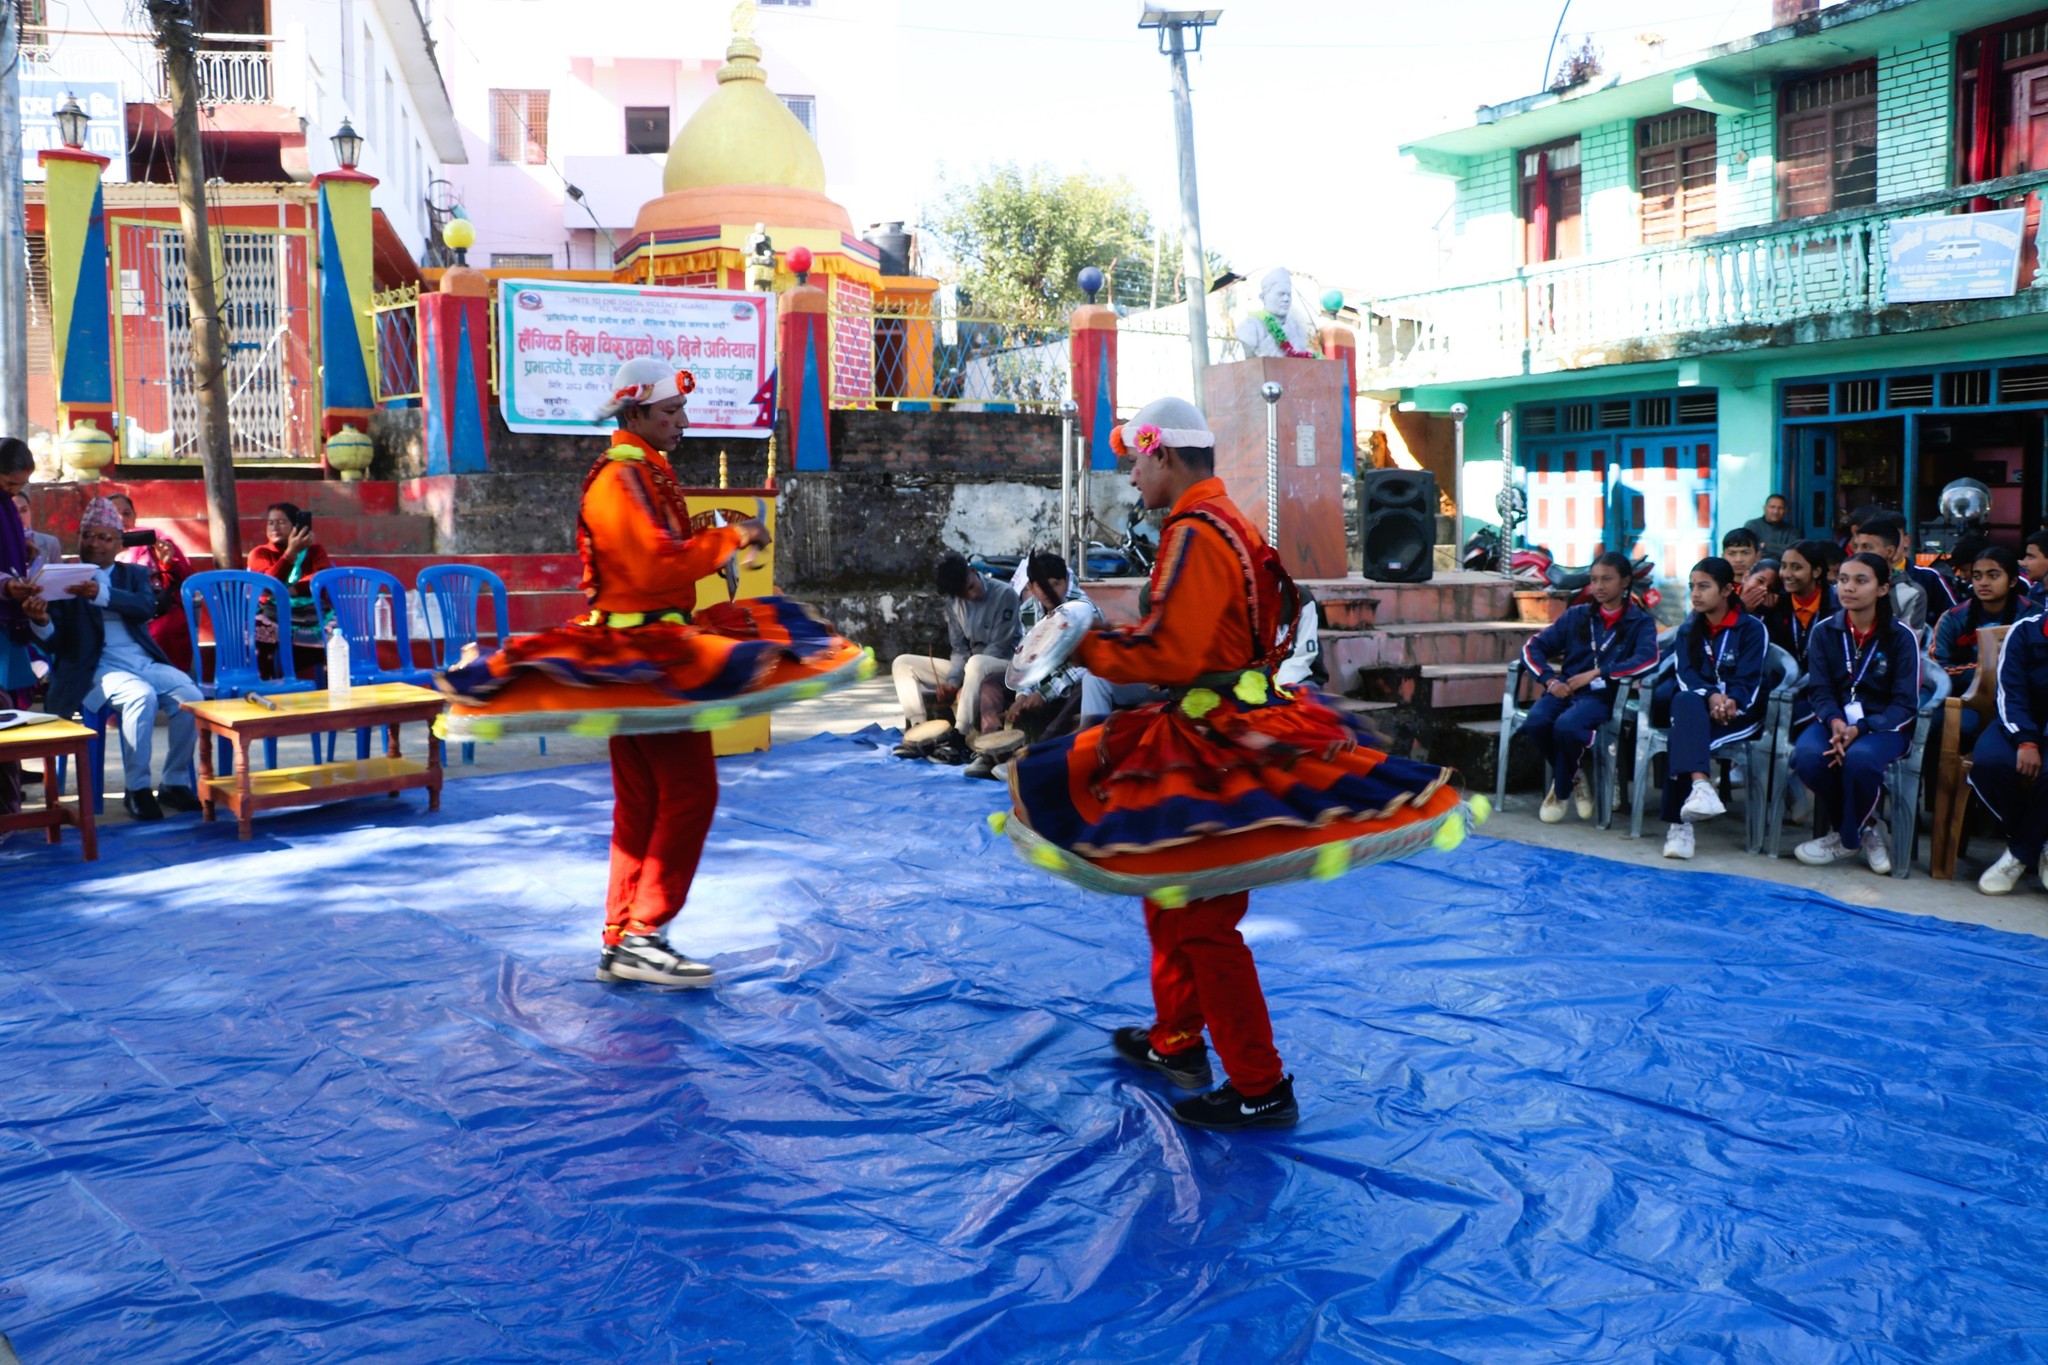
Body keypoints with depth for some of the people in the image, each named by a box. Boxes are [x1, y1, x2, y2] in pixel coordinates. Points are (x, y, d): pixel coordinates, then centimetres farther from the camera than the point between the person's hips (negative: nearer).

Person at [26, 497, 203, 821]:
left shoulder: (134, 574, 18)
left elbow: (147, 607, -6)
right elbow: (55, 642, 3)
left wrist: (101, 594, -23)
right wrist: (41, 620, -21)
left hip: (146, 663, 3)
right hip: (98, 669, -3)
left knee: (190, 696, -25)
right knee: (142, 696, -34)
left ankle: (174, 783, -8)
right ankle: (136, 788, -21)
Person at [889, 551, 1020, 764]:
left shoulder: (1005, 594, -15)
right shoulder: (953, 602, 3)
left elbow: (999, 647, -17)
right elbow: (960, 650, 2)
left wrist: (964, 686, -21)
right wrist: (952, 681, -18)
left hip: (1004, 667, -7)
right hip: (969, 669, 7)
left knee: (977, 663, -42)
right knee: (903, 663, -2)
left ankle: (958, 740, -41)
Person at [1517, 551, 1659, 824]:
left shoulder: (1641, 622, 8)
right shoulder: (1577, 616, 16)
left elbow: (1648, 658, -13)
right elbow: (1533, 647, 12)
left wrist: (1596, 674, -17)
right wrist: (1549, 679, -6)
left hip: (1603, 695, -3)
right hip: (1566, 688, 3)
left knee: (1566, 726, -35)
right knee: (1535, 722, -30)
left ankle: (1561, 791, -7)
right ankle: (1572, 776, 0)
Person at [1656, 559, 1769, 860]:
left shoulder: (1752, 628, 3)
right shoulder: (1688, 630, 16)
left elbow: (1748, 680, -8)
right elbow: (1684, 673, -1)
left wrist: (1731, 701, -29)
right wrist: (1710, 696, -22)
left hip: (1739, 711, -3)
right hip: (1696, 704, 3)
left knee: (1683, 730, -34)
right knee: (1686, 702, -37)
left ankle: (1679, 822, -42)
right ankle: (1700, 784, -56)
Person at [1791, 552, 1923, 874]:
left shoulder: (1901, 636, -5)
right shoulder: (1824, 631, 3)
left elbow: (1906, 704, -7)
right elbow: (1819, 690, 0)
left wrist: (1860, 728, -24)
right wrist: (1835, 722, -23)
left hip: (1884, 724, -3)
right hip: (1835, 719, 3)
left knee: (1860, 758, -37)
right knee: (1806, 756, -32)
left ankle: (1848, 838, -9)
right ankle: (1865, 828, -5)